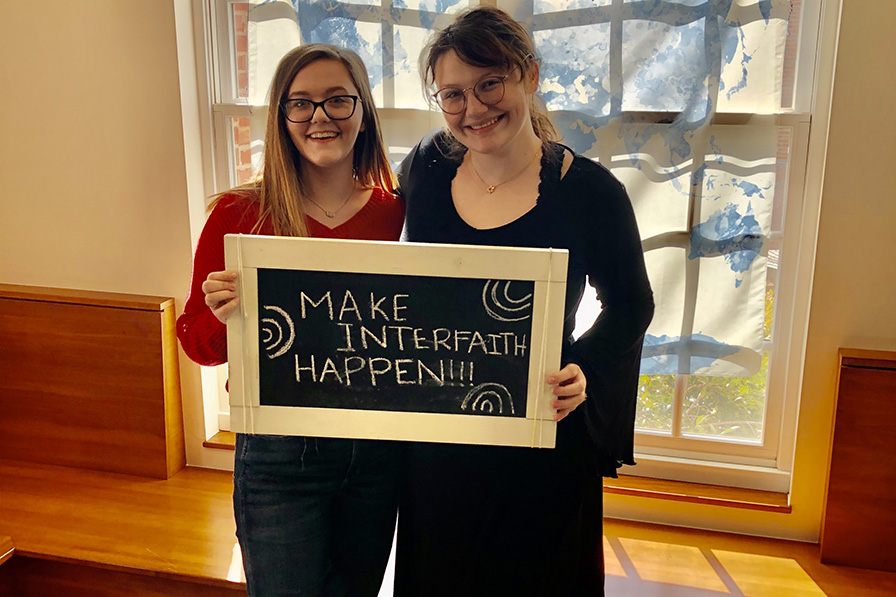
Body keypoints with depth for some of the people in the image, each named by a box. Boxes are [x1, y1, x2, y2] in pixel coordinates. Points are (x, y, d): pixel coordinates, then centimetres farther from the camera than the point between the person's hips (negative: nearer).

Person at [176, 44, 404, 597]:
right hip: (278, 453, -3)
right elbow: (195, 340, -2)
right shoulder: (238, 214, -9)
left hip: (377, 447, 3)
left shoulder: (396, 214, -3)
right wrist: (224, 315, -23)